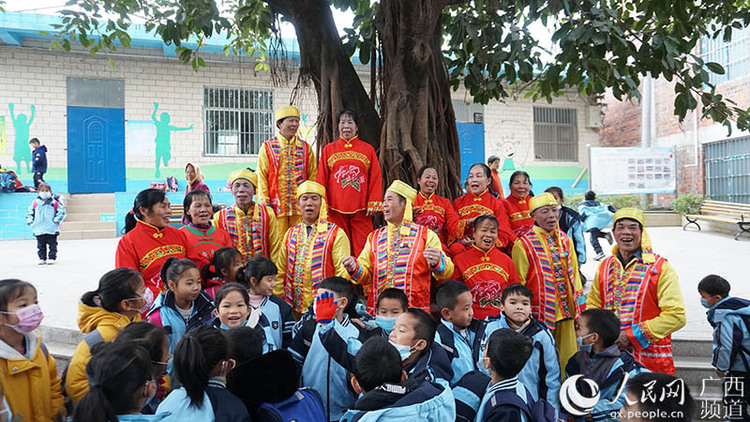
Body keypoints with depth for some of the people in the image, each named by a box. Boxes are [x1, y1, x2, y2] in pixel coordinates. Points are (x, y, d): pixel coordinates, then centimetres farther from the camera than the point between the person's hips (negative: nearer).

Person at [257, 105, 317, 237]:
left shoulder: (305, 147, 12)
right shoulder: (267, 147, 6)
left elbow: (313, 176, 13)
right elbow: (261, 176, 4)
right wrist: (265, 202, -4)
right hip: (277, 205, -1)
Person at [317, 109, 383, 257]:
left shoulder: (368, 149, 9)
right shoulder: (328, 149, 10)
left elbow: (375, 178, 7)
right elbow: (321, 179, 10)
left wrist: (373, 204, -1)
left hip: (361, 210, 0)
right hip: (335, 210, 1)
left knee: (362, 248, -4)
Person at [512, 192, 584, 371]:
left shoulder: (565, 240, 10)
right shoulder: (523, 245, -7)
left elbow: (574, 275, 16)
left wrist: (579, 311, 13)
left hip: (566, 312, 5)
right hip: (541, 315, -5)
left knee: (567, 360, 11)